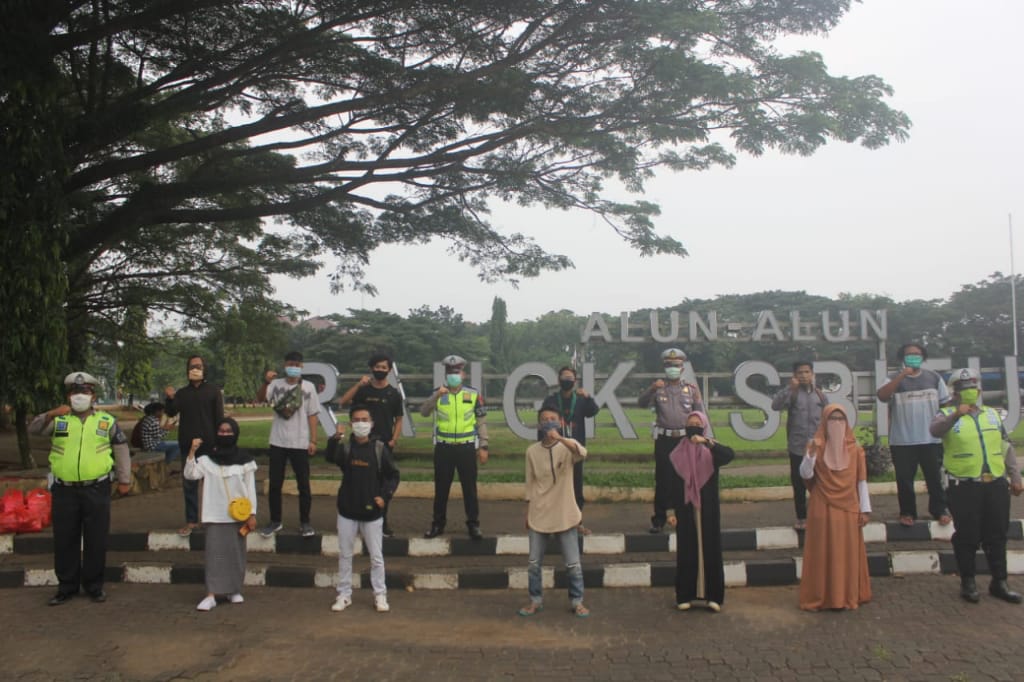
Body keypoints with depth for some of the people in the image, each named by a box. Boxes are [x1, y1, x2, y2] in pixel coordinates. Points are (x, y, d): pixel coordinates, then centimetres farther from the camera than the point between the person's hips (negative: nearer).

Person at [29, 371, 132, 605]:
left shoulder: (106, 421, 6)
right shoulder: (58, 419, 7)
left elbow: (121, 449, 10)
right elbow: (33, 429, -9)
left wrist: (124, 480, 8)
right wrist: (50, 415, -28)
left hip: (96, 490, -1)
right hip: (64, 490, 1)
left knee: (96, 540, 5)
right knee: (65, 540, 8)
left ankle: (94, 585, 18)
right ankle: (66, 586, 22)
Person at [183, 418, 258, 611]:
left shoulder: (244, 459, -2)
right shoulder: (207, 458, 0)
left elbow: (250, 488, 0)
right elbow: (190, 474, -13)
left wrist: (252, 514, -3)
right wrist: (192, 452, -23)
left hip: (238, 514, 0)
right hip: (215, 514, 0)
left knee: (236, 551, 9)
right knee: (214, 552, -3)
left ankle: (234, 590, 24)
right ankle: (211, 595, -1)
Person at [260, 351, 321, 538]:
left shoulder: (308, 387, 0)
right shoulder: (276, 384, 1)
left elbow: (312, 415, 2)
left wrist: (313, 440, -2)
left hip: (300, 443, -1)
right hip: (278, 442, 1)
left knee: (303, 485, 4)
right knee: (274, 484, 8)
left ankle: (304, 523, 15)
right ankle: (275, 521, 21)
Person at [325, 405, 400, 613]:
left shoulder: (379, 448, -5)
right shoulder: (345, 446, -4)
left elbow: (393, 475, 1)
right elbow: (330, 457, -26)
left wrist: (385, 495, -12)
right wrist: (336, 438, -42)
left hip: (372, 512, -1)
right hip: (347, 511, 1)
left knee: (376, 557, 6)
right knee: (344, 555, 11)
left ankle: (380, 595, 19)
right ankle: (344, 594, 25)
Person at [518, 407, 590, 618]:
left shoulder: (568, 446, -7)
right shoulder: (532, 451, 0)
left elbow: (582, 453, -32)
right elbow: (530, 485, 6)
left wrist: (559, 438, -46)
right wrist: (527, 515, 7)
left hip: (565, 515, -2)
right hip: (539, 516, 2)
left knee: (573, 564, 6)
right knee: (534, 563, 9)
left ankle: (577, 602, 22)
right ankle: (535, 601, 26)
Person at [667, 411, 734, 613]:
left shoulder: (712, 450, 0)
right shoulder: (677, 453, 3)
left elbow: (730, 454, -23)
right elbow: (672, 483, 3)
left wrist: (707, 442, -35)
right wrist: (671, 510, -2)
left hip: (708, 509, -1)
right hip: (685, 509, 1)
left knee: (710, 549, 3)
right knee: (686, 550, 5)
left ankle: (713, 596, 13)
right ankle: (685, 596, 13)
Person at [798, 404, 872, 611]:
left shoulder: (854, 448, 3)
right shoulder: (817, 446, -2)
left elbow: (861, 481, 5)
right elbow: (805, 475, -11)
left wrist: (865, 509, 1)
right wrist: (811, 453, -25)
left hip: (848, 509, 2)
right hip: (823, 509, -2)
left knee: (848, 553, 7)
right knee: (823, 553, 1)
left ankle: (849, 596, 18)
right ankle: (821, 597, 7)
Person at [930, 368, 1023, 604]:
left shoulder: (992, 414, 14)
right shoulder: (948, 415, -2)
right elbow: (935, 430, -25)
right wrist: (956, 415, -41)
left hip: (996, 484, 5)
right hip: (964, 487, -5)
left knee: (997, 535, 12)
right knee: (967, 536, 3)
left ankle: (999, 582, 24)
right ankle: (967, 582, 15)